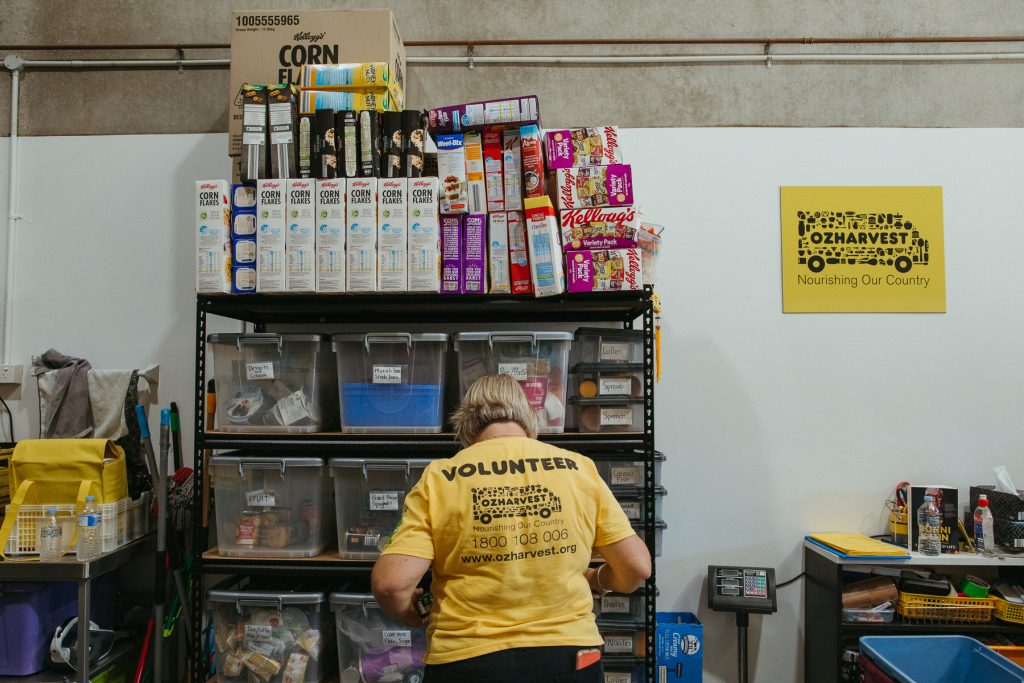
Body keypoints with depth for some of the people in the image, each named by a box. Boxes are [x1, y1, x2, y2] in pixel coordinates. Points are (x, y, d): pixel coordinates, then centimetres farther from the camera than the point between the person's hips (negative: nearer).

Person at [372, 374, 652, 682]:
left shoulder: (438, 479, -6)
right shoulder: (579, 468, -1)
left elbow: (391, 583, -14)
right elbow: (637, 567, 0)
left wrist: (409, 613, 8)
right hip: (568, 656, 2)